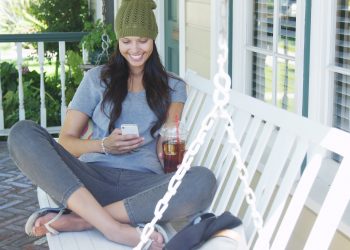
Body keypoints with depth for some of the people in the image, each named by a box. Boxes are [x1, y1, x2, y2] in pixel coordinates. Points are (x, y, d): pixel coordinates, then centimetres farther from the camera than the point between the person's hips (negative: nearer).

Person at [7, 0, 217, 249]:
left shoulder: (173, 86, 19)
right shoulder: (97, 78, 17)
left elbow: (164, 152, 7)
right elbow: (65, 142, 11)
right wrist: (104, 145, -8)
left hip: (143, 182, 0)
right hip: (93, 178, 1)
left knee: (203, 181, -33)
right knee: (23, 133, -24)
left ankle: (76, 220, -32)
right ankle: (114, 228, -38)